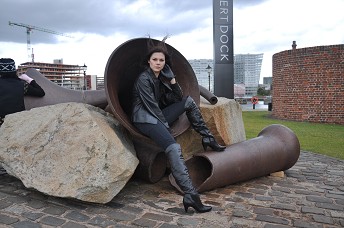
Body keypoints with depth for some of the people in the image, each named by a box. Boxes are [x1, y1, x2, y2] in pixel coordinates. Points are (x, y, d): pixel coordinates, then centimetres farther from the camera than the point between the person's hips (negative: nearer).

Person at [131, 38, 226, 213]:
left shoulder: (161, 77, 14)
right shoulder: (143, 79, -8)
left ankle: (207, 139, 8)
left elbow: (178, 99, 9)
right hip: (145, 119, -8)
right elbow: (151, 106, -14)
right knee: (174, 148, -32)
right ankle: (190, 195, -39)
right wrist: (165, 125, -12)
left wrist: (172, 80, -2)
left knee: (188, 101, 7)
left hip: (158, 117, 9)